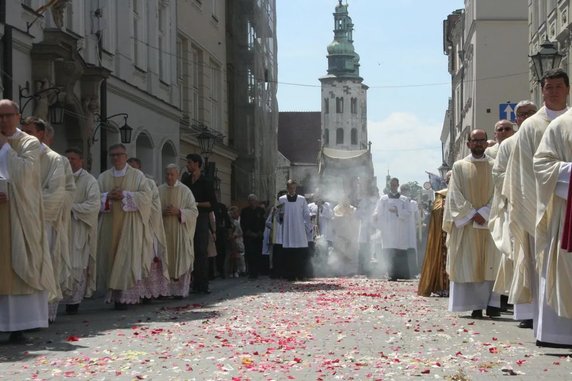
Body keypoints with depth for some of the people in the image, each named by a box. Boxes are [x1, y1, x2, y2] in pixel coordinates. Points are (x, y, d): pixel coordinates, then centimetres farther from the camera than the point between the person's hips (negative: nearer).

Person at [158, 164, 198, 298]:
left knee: (181, 261, -3)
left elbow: (194, 211, -1)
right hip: (164, 230, 2)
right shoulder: (159, 190, 8)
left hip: (180, 231, -1)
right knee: (165, 262, -2)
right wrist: (162, 212, -11)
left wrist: (178, 211, -14)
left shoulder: (185, 191, 3)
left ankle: (181, 290, 1)